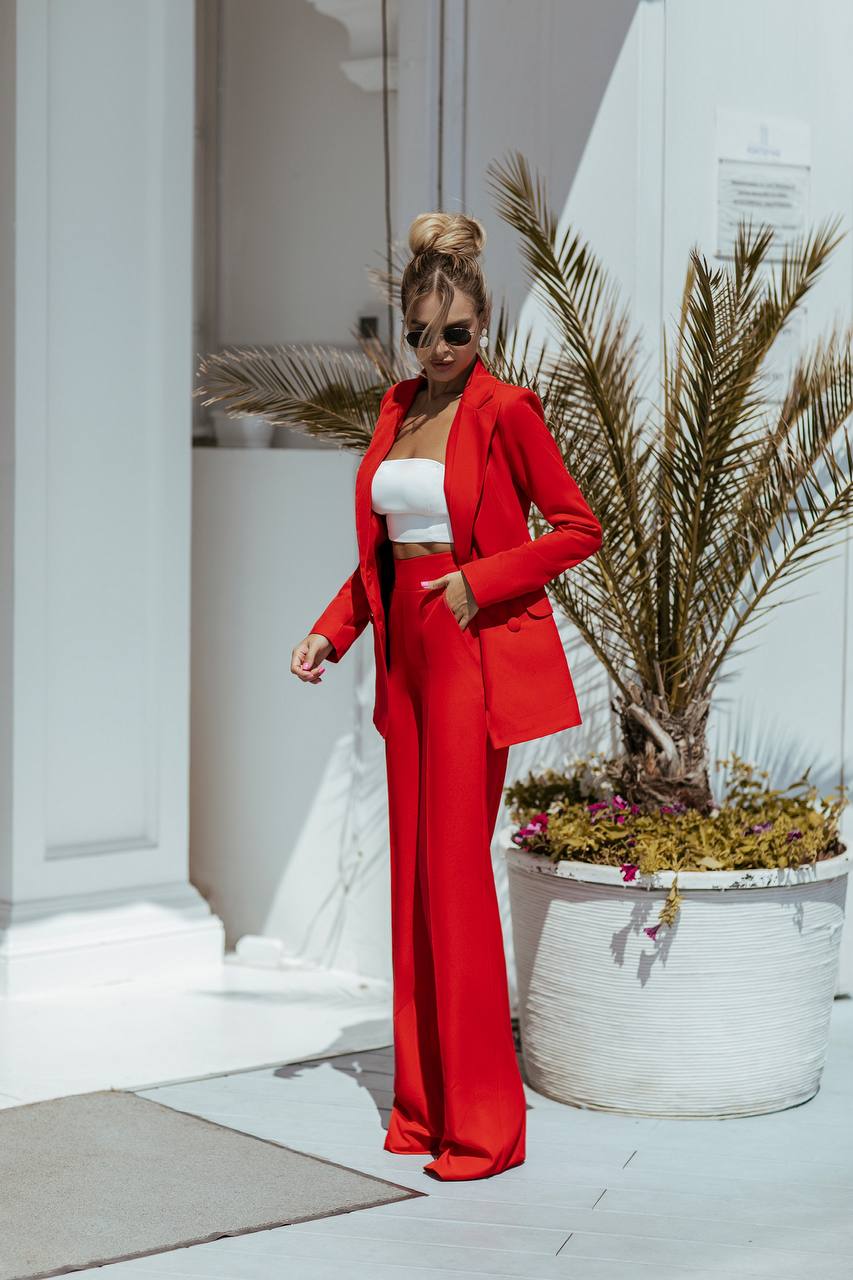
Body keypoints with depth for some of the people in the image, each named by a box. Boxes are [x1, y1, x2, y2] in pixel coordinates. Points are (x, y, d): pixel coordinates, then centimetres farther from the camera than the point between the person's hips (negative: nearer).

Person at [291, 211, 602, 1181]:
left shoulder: (504, 411, -8)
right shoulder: (398, 409, 13)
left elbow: (577, 528, -7)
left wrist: (479, 582, -16)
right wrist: (332, 629, 7)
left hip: (476, 652, -7)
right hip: (406, 653, 7)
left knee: (455, 871, -8)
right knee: (412, 872, 8)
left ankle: (483, 1120, 0)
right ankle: (424, 1102, 16)